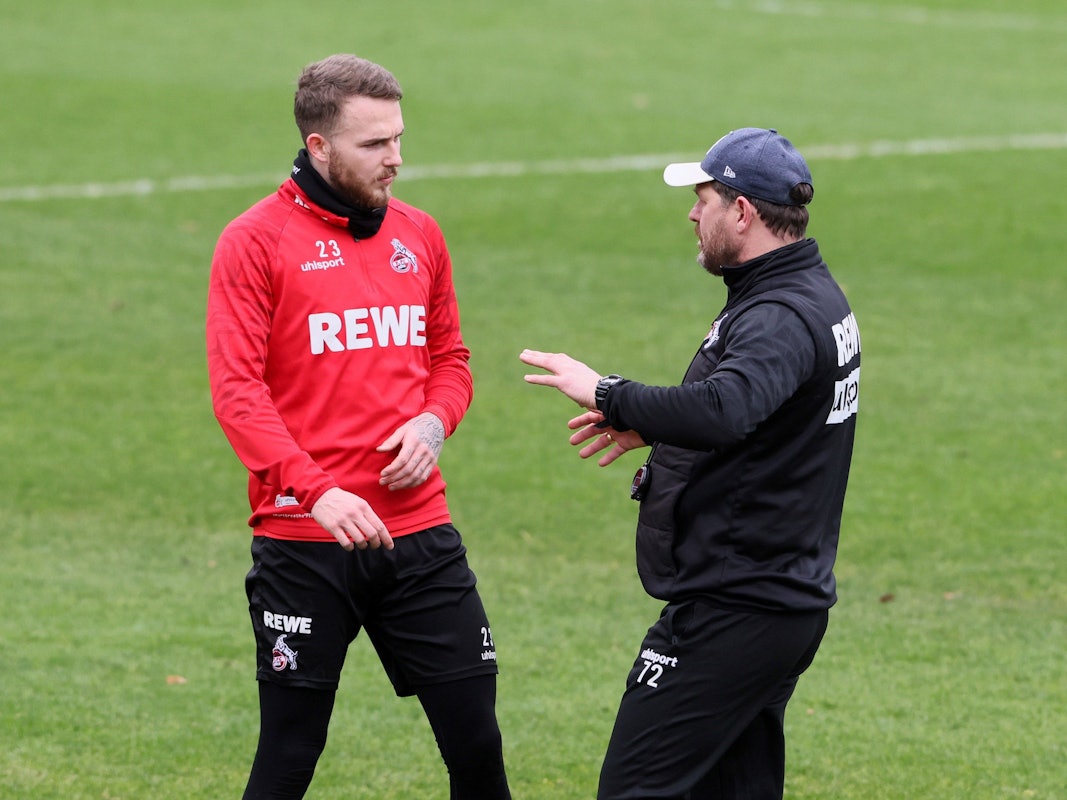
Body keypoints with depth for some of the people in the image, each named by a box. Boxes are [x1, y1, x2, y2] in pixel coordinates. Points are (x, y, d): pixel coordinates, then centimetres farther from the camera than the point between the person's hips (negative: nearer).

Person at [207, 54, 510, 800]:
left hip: (419, 534, 4)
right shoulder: (256, 241, -5)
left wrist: (432, 423, -3)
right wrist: (318, 492, -24)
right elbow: (237, 390, -12)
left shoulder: (419, 235, 11)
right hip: (304, 542, -4)